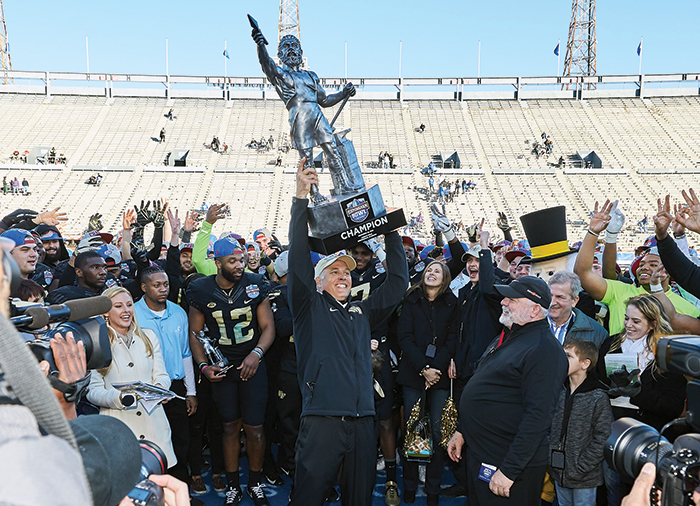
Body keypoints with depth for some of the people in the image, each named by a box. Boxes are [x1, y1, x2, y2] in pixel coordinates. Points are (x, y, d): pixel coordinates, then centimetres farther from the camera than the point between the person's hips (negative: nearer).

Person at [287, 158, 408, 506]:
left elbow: (398, 281, 19)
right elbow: (299, 260, -7)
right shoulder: (310, 306, 5)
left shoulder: (363, 311, 16)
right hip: (322, 418, -4)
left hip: (362, 420, 5)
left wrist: (390, 231, 13)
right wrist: (301, 198, -13)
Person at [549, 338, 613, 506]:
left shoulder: (599, 398, -14)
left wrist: (579, 468, -16)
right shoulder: (560, 393, 3)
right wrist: (551, 459, 2)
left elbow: (602, 440, -15)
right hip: (559, 473, 5)